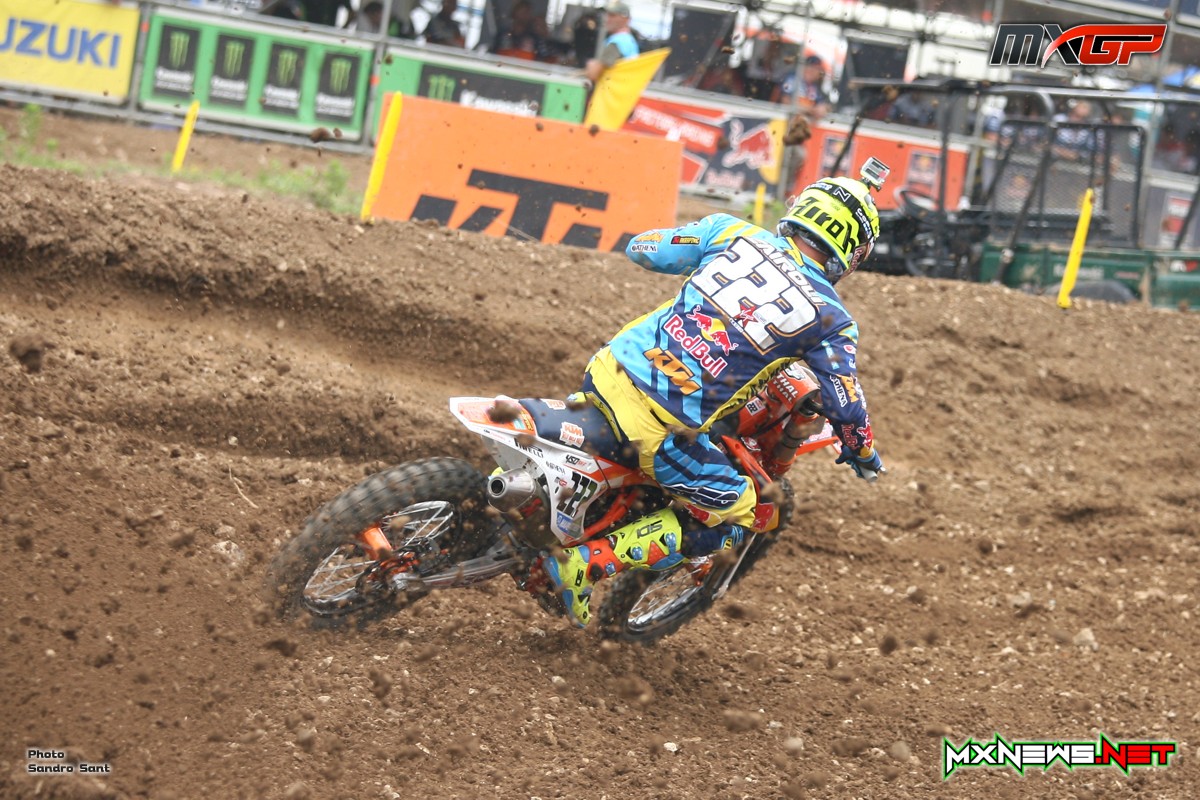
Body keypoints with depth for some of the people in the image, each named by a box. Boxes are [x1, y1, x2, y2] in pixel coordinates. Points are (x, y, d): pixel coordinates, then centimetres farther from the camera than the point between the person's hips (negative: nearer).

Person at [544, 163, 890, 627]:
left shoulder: (732, 232, 7)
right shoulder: (830, 318, -1)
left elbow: (640, 249, 14)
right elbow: (845, 405, 3)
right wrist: (864, 454, 25)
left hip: (609, 370, 5)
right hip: (662, 428, -5)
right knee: (734, 519, 14)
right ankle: (586, 563, 1)